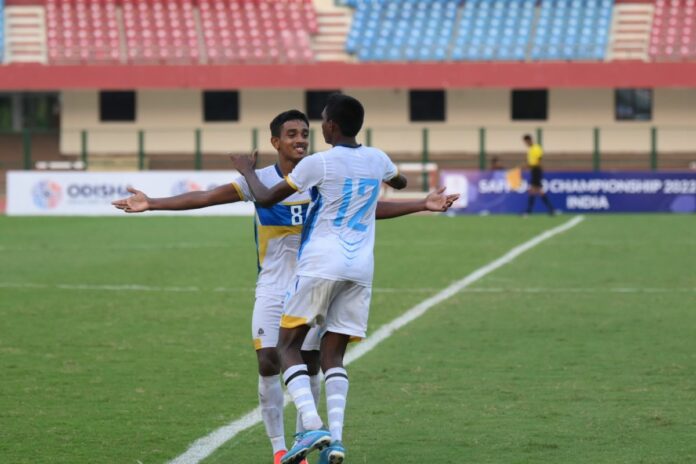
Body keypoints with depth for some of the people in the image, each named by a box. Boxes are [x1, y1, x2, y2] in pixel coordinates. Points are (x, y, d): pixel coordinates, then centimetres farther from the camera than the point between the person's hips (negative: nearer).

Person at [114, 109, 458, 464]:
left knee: (310, 366, 3)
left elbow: (370, 208, 5)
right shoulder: (260, 180, -6)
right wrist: (152, 204, -16)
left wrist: (422, 205, -1)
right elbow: (205, 197, -9)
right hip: (272, 289, -1)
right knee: (268, 364, -9)